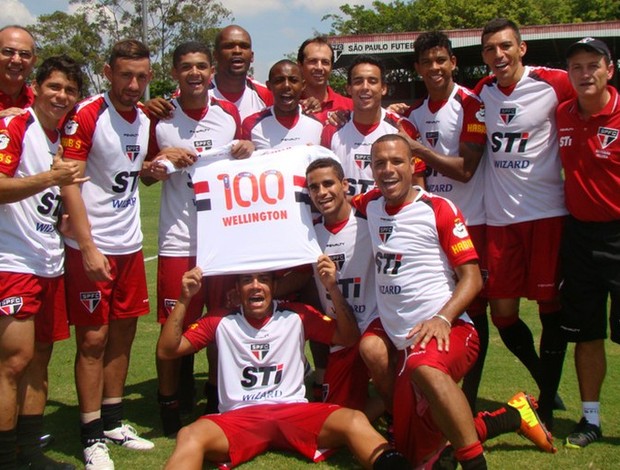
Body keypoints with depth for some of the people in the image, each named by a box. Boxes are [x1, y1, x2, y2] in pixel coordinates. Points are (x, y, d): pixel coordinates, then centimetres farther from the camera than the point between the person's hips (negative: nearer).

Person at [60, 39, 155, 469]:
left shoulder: (146, 119, 9)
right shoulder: (86, 117, -11)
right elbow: (69, 184, -15)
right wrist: (88, 248, -20)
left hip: (130, 244, 7)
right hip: (92, 247, -7)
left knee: (123, 332, 12)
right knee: (93, 338, -1)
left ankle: (114, 421, 25)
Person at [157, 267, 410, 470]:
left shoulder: (297, 316, 13)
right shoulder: (221, 322, 11)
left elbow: (349, 337, 7)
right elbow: (166, 351, 7)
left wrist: (333, 289, -5)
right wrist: (184, 299, -4)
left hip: (294, 412, 1)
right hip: (238, 418, 0)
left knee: (354, 421, -30)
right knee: (190, 436, -34)